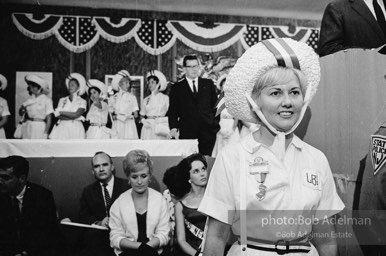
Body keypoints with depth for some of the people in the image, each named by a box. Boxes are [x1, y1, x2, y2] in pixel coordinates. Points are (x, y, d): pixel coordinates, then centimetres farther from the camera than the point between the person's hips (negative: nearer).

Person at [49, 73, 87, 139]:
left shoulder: (82, 102, 5)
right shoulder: (62, 100, 13)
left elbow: (76, 115, -8)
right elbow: (58, 116, 1)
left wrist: (60, 112, -1)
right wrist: (72, 117, -9)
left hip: (76, 129, -2)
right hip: (62, 128, 2)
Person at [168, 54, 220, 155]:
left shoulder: (208, 84, 15)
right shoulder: (177, 88, 10)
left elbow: (215, 104, 15)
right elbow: (173, 110, 6)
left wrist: (216, 124, 6)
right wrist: (173, 127, -10)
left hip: (208, 132, 1)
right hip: (187, 133, -1)